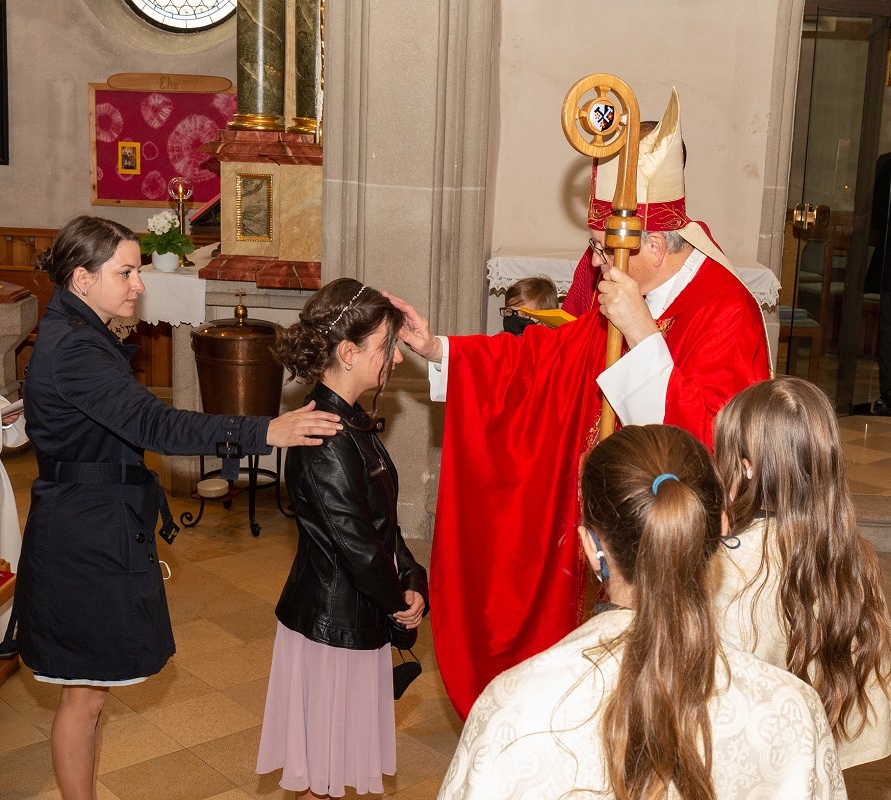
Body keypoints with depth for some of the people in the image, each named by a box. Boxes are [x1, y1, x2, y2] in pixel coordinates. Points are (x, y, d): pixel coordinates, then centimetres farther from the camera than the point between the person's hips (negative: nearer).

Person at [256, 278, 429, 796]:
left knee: (342, 747, 23)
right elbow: (355, 543, -24)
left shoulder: (351, 422, 5)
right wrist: (399, 600, -8)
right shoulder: (326, 440, -26)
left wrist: (412, 580, -3)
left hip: (359, 613, 9)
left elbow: (384, 520, 9)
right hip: (333, 620, -9)